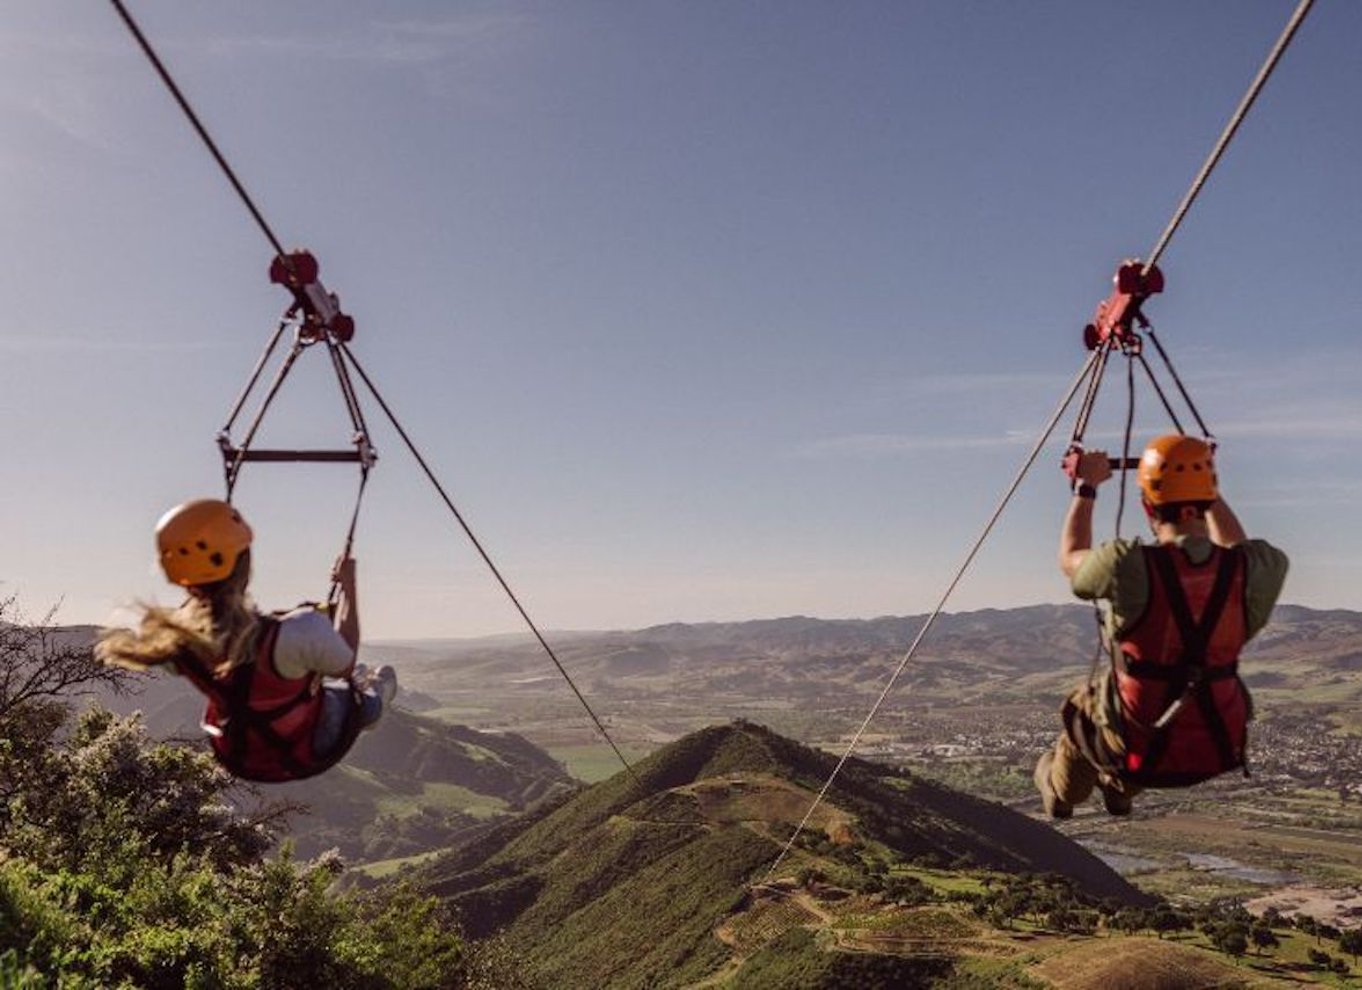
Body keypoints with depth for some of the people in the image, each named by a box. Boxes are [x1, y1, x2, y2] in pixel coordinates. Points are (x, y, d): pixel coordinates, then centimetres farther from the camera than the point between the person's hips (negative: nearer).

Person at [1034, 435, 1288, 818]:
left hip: (1141, 755, -3)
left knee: (1082, 707, 29)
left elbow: (1071, 560, -1)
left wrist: (1086, 487, 8)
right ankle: (1119, 789, 54)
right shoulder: (1251, 568, -15)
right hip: (1219, 750, 4)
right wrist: (1211, 492, 19)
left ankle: (1060, 792, 55)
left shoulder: (1131, 567, -24)